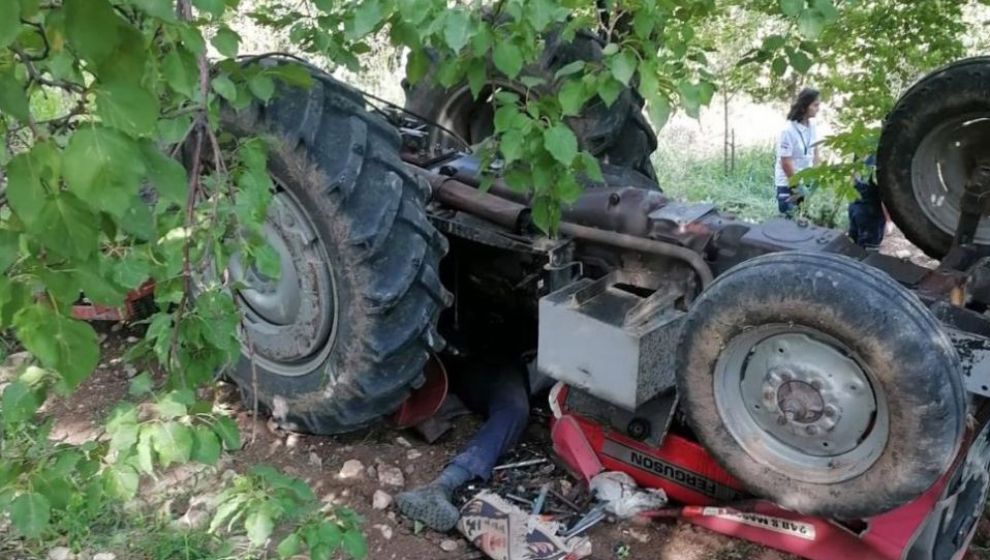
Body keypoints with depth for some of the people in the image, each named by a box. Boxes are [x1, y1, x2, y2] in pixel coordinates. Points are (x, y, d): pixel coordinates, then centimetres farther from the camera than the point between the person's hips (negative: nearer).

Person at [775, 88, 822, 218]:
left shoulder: (812, 126, -2)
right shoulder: (788, 130, -21)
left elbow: (815, 151, 11)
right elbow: (785, 163, -19)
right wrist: (798, 186, -15)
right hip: (788, 183, -6)